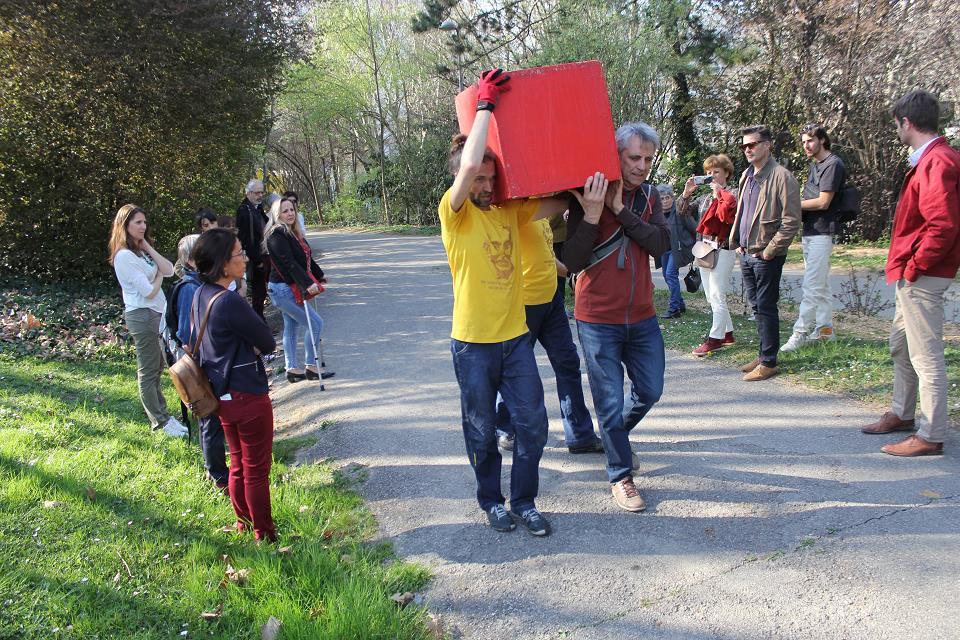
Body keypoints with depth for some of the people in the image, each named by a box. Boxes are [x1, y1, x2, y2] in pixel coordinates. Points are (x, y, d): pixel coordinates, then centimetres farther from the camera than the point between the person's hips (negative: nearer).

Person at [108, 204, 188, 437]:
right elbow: (149, 292, -20)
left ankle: (161, 413, 29)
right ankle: (161, 421, 10)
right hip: (142, 315, -9)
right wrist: (159, 276, -1)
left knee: (156, 368, 18)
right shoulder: (124, 256, -17)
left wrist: (149, 248, -7)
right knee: (148, 372, 1)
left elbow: (169, 270, -1)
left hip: (157, 313, 9)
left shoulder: (142, 250, 10)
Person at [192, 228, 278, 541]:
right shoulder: (230, 301, -26)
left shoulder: (201, 295, 2)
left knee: (239, 464, 22)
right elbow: (268, 343, -18)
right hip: (248, 396, -9)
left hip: (222, 394, 9)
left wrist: (245, 346, 1)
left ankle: (244, 524, 37)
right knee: (257, 469, 7)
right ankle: (265, 535, 20)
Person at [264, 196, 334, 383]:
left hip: (292, 289, 10)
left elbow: (306, 257, 21)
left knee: (292, 328, 15)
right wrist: (308, 284, -32)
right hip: (284, 290, -10)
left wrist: (319, 275, 28)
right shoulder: (277, 234, -18)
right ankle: (312, 367, 4)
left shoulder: (292, 232, 10)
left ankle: (293, 369, 24)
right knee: (315, 324, -6)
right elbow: (289, 263, -26)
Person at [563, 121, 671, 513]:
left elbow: (660, 245, -12)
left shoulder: (649, 197, 5)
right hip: (599, 321, -5)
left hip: (642, 318, 5)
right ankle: (620, 475, 21)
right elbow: (573, 262, -17)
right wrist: (591, 216, -29)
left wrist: (622, 210, -20)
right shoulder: (589, 196, -10)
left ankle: (616, 436, 46)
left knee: (650, 391, 17)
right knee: (610, 402, 3)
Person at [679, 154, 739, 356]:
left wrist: (720, 192, -18)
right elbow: (683, 212, 12)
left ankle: (714, 338, -3)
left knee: (717, 295, -8)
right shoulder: (704, 198, 15)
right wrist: (686, 193, -1)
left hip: (722, 249, -8)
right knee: (711, 296, 12)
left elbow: (731, 212, -27)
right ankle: (727, 333, 22)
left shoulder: (730, 196, -6)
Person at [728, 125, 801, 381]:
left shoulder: (782, 177, -12)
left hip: (766, 256, -8)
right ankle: (764, 355, 25)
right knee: (757, 306, 14)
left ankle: (769, 362, 5)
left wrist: (770, 251, -16)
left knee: (766, 308, -3)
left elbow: (791, 221, -15)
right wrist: (737, 242, 13)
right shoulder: (747, 176, 14)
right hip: (746, 253, 8)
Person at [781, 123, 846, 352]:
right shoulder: (814, 164, 19)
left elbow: (823, 202, -17)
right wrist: (797, 205, 0)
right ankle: (825, 329, 20)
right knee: (821, 284, 13)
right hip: (810, 230, 10)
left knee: (812, 286, -10)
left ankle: (800, 332, -10)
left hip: (822, 232, -10)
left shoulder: (833, 164, -11)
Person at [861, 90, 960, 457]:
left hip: (922, 275, -11)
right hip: (912, 274, 11)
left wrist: (913, 267, -18)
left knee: (925, 354, -5)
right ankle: (902, 414, 34)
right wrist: (906, 265, 15)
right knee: (901, 344, 20)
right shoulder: (930, 159, 15)